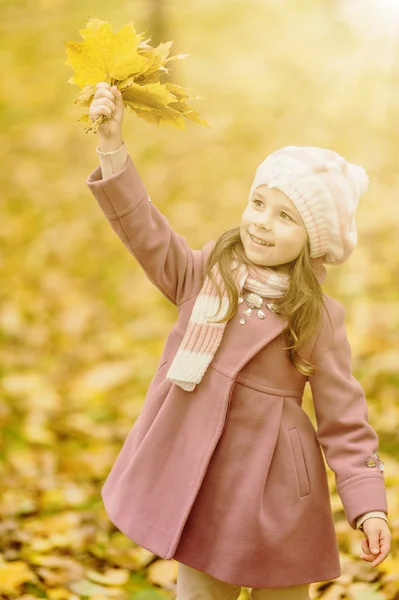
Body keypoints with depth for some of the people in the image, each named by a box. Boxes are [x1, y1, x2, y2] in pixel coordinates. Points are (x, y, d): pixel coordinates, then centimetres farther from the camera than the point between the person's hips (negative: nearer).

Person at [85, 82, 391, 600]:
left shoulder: (318, 316, -8)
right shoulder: (205, 274, 2)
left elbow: (344, 417, -6)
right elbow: (145, 230, -6)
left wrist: (368, 505, -12)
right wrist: (112, 145, -17)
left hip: (270, 490, -3)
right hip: (194, 476, 3)